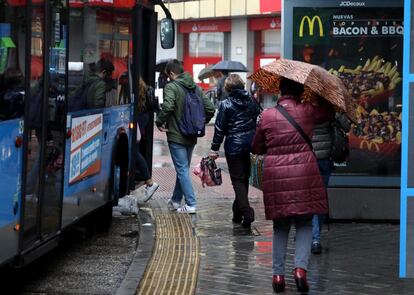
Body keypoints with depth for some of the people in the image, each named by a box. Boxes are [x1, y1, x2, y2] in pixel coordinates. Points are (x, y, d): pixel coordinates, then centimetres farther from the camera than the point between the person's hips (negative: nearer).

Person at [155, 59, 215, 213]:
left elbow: (168, 106, -28)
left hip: (176, 136, -7)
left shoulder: (171, 87, -12)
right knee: (183, 168, 18)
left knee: (182, 170, -4)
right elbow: (210, 109, 6)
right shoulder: (196, 87, 9)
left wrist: (159, 122, -13)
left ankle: (191, 204, -9)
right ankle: (176, 200, 29)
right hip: (191, 137, 7)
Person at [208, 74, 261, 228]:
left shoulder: (225, 105, -10)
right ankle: (238, 213, 26)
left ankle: (246, 212, -18)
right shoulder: (252, 102, 4)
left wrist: (214, 149, -3)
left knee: (237, 179, -1)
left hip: (234, 146, -5)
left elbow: (220, 129, -9)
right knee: (244, 177, 16)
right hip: (250, 143, 5)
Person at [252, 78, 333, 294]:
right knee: (304, 223, 8)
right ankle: (300, 267, -10)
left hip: (275, 175, 1)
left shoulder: (266, 116, 1)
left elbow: (257, 148, 11)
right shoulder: (307, 112, -2)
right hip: (304, 173, -1)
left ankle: (278, 274, 11)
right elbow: (328, 111, 18)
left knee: (280, 226, 13)